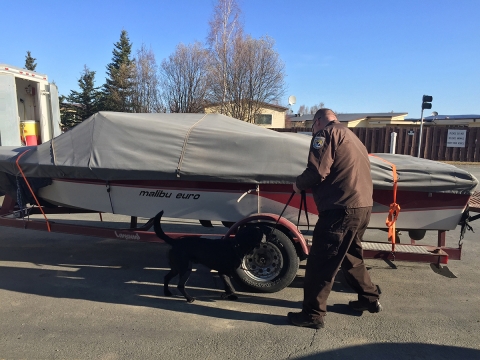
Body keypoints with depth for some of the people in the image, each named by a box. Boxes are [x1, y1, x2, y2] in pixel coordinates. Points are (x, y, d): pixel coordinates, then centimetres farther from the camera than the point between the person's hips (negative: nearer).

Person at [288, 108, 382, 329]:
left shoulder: (327, 133, -3)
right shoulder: (351, 137, 25)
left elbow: (317, 171, -16)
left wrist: (299, 184, 2)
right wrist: (308, 185, 24)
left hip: (342, 209, -10)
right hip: (363, 206, 10)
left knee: (320, 262, -1)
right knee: (351, 256, 26)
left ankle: (312, 314, 9)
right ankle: (370, 299, 39)